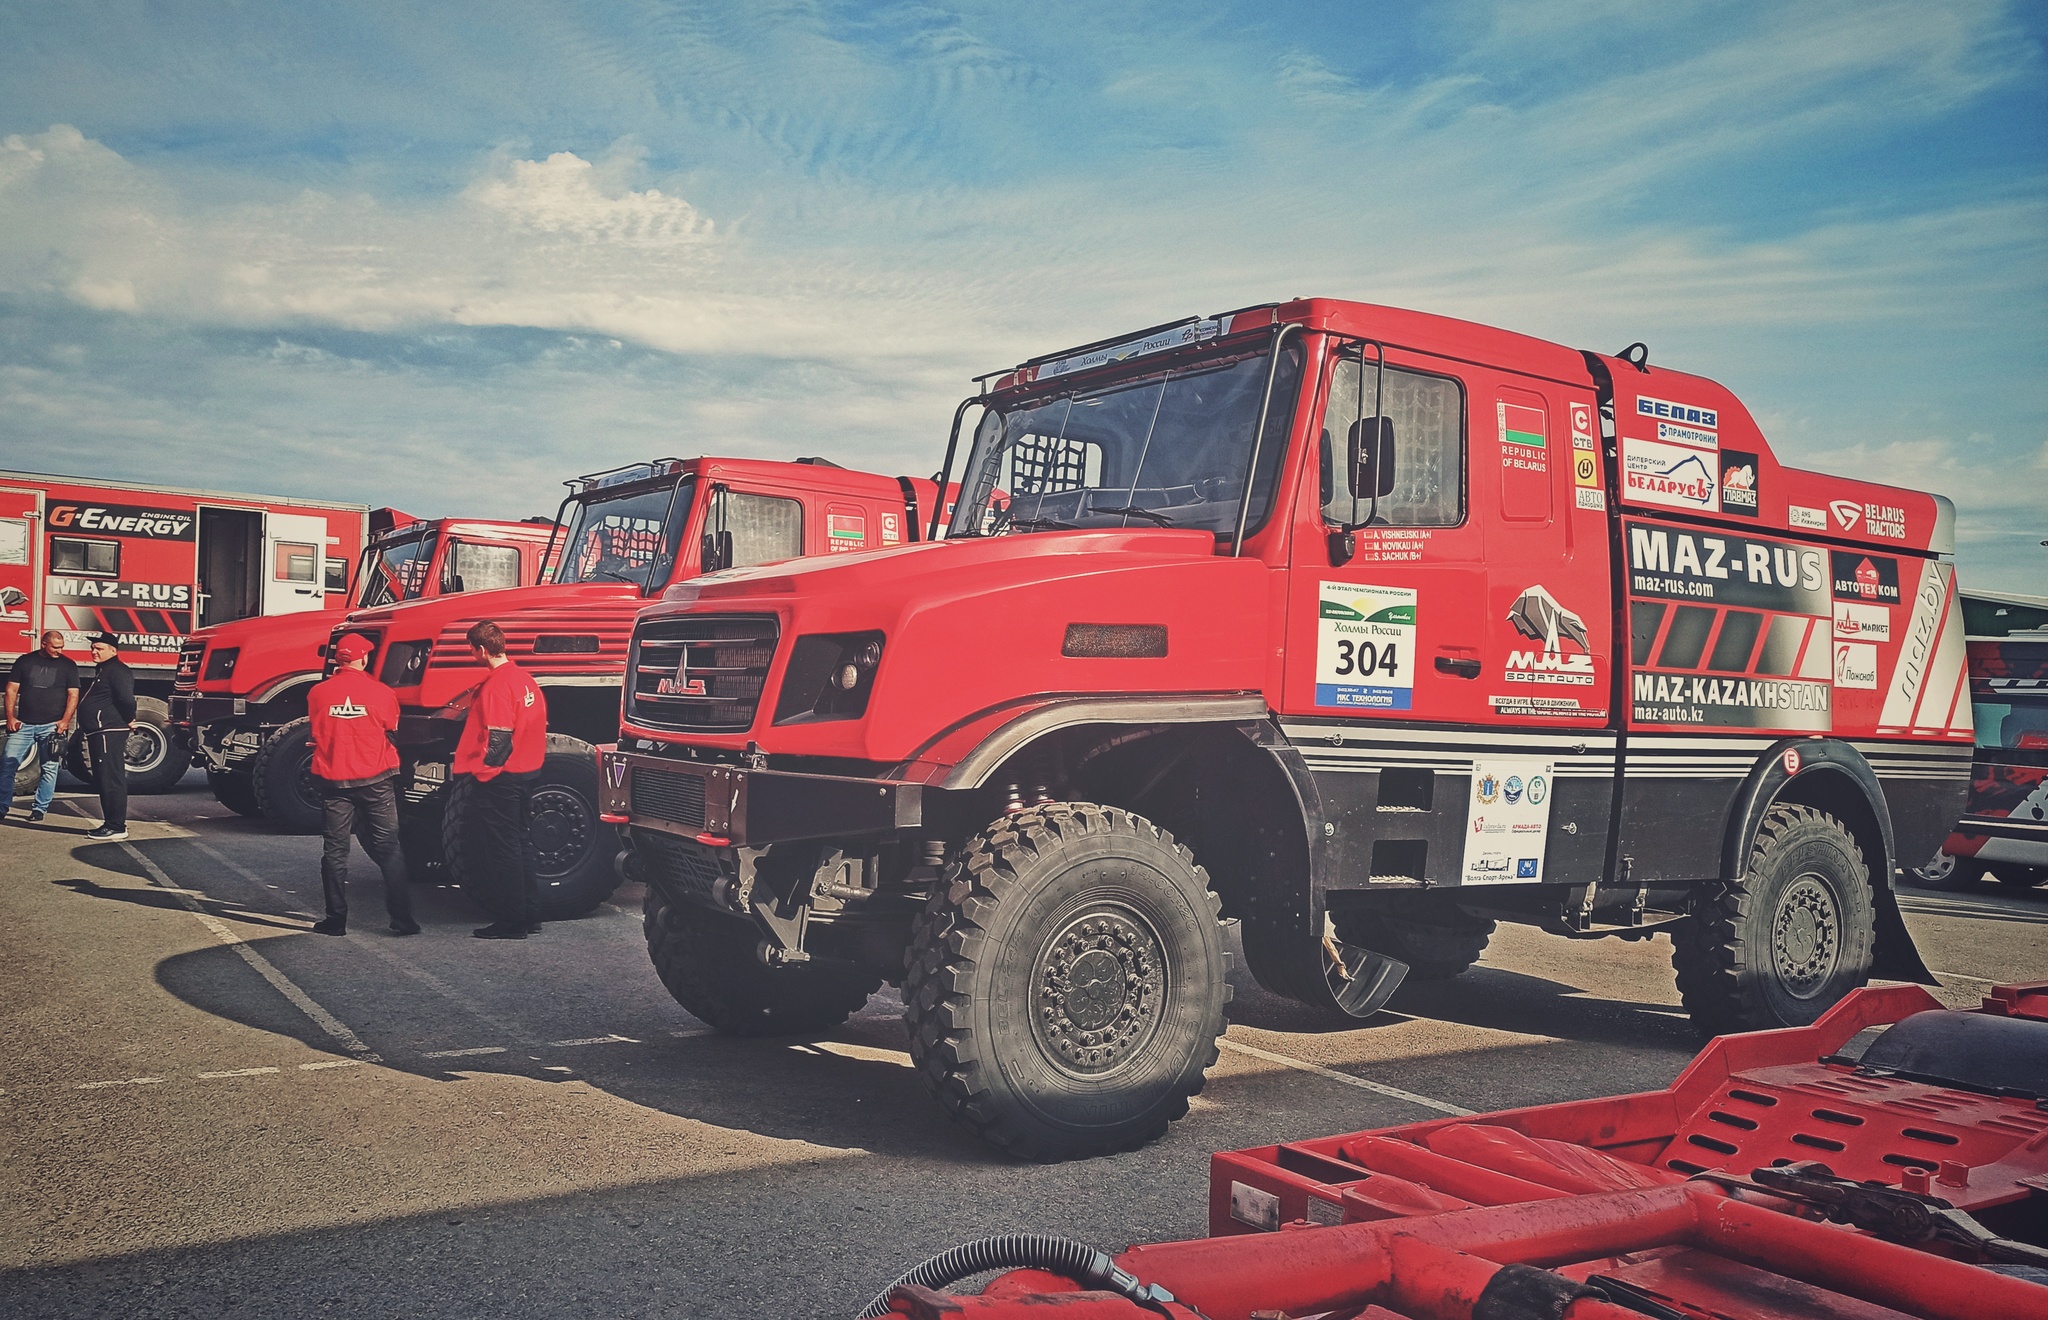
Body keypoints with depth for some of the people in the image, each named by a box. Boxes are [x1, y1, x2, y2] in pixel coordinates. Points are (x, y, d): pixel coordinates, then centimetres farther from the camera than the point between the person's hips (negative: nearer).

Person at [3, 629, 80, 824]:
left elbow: (73, 695, 2)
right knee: (7, 764, -3)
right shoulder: (25, 661, 7)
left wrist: (65, 721, -10)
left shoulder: (68, 665, 4)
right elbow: (11, 690, 7)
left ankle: (40, 808, 8)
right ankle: (4, 806, 4)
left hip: (52, 726, -1)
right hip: (23, 724, 1)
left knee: (50, 768, 0)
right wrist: (10, 717, -2)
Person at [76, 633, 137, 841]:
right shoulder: (102, 670, 21)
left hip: (109, 733, -11)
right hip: (98, 733, 11)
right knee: (104, 780, 14)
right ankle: (110, 824, 19)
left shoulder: (117, 671, -14)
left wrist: (129, 720, -13)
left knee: (111, 780, -11)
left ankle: (117, 827, -10)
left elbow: (126, 698, -25)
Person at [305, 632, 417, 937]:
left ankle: (336, 919, 10)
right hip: (375, 780, -1)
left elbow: (318, 732, 10)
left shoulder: (317, 693, -4)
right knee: (388, 849, 6)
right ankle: (401, 918, 5)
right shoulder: (382, 693, -9)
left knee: (335, 851, 9)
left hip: (334, 782, 1)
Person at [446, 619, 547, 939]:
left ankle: (511, 923, 3)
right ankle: (530, 916, 21)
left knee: (502, 850, -2)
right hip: (526, 771, 9)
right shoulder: (525, 678, 9)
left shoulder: (496, 685, -19)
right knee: (520, 844, 16)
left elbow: (498, 738, -21)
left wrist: (483, 769, -10)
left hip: (499, 779, -9)